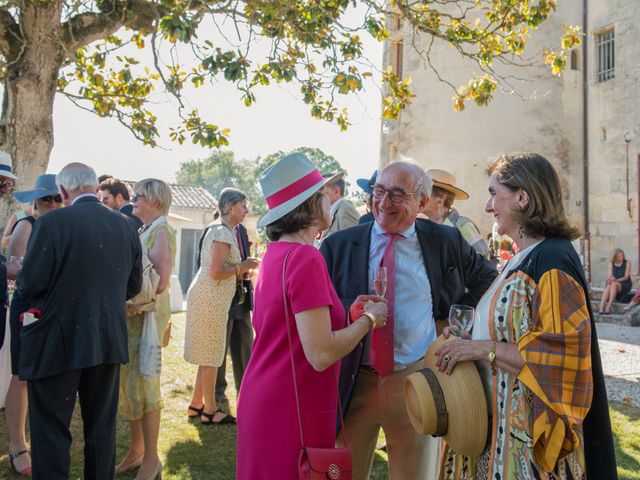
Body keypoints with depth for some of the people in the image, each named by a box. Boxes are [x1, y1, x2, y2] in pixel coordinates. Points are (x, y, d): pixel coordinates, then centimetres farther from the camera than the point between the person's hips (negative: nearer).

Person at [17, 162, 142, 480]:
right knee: (101, 427, 17)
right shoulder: (125, 226, 1)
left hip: (59, 345, -4)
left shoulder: (52, 223, -15)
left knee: (51, 431, 9)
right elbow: (132, 286, 6)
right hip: (109, 342, 5)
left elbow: (29, 285, -15)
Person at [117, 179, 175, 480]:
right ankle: (136, 451, 27)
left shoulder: (161, 231, -9)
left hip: (149, 313, -8)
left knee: (142, 382, -2)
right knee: (128, 380, 12)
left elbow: (160, 282, -17)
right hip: (132, 314, 8)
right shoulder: (141, 231, 15)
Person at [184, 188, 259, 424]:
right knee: (210, 356, 0)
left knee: (208, 355, 16)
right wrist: (241, 266, -10)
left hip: (210, 299, 10)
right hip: (210, 300, -10)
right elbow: (216, 272, -22)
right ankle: (210, 410, 10)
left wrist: (239, 271, 12)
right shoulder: (223, 232, -15)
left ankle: (196, 405, 25)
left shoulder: (222, 230, 16)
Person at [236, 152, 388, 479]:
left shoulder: (275, 253, 6)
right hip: (290, 415, -9)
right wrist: (369, 319, -10)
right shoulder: (305, 257, -21)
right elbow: (320, 354, -24)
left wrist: (348, 313, 6)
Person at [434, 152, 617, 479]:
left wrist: (485, 348, -20)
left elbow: (560, 357, -23)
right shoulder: (522, 259, 9)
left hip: (524, 425, -8)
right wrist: (468, 342, 3)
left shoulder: (552, 260, -19)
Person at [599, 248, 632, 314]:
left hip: (625, 285, -2)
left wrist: (617, 280, -25)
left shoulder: (627, 263, -2)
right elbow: (609, 275, -4)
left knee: (614, 284, -36)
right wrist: (610, 278, -29)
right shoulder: (611, 263, 7)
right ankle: (601, 308, -50)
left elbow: (626, 277, -9)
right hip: (615, 284, 2)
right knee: (608, 287, -34)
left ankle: (609, 307, -42)